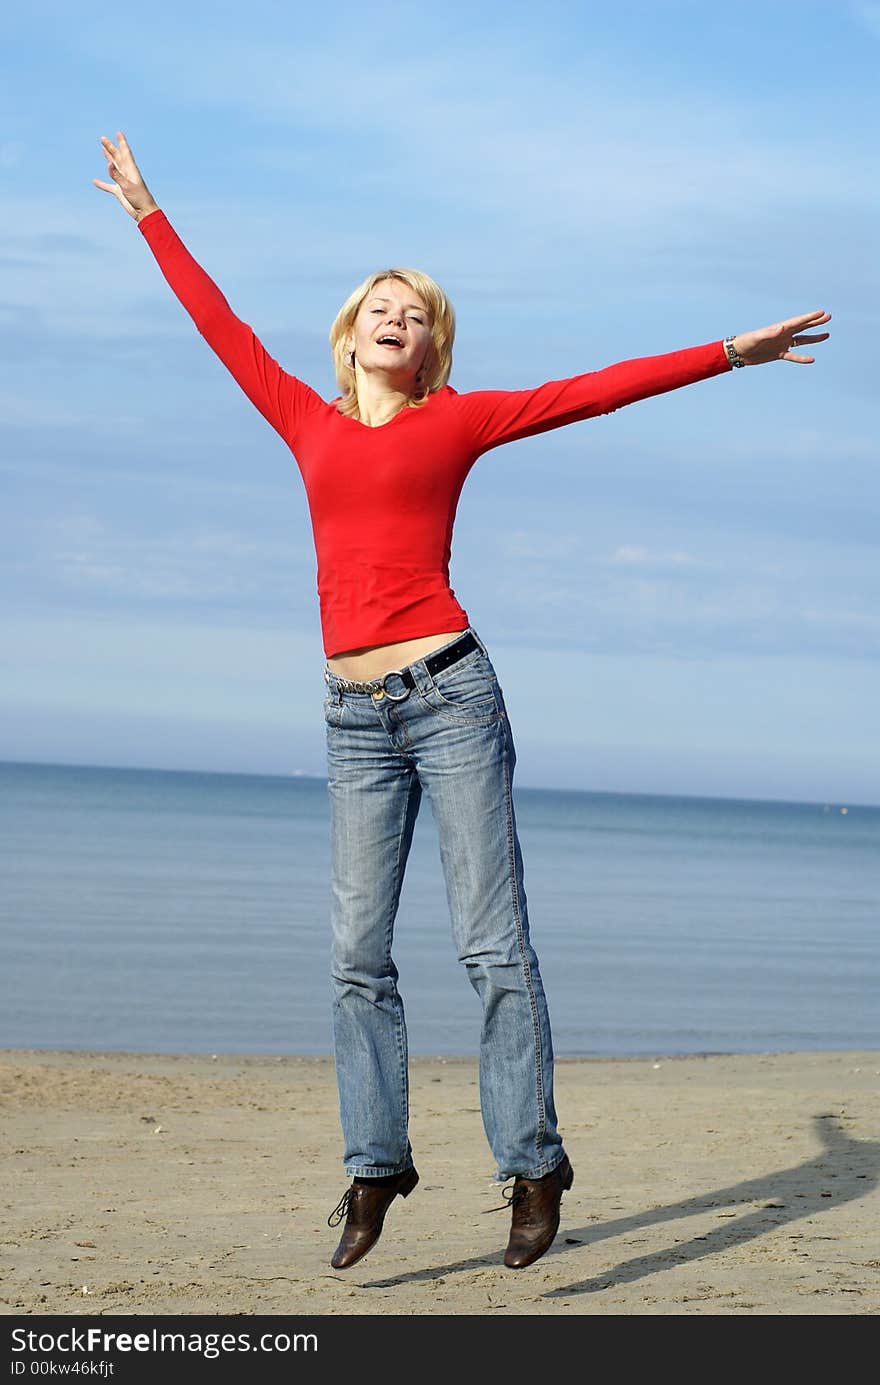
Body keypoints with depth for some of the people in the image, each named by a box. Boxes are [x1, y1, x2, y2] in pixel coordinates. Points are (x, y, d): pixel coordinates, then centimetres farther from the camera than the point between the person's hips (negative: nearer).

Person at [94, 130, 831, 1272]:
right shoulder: (309, 423, 15)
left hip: (448, 693, -4)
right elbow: (220, 326, 23)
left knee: (493, 943, -5)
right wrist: (149, 215, 30)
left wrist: (730, 353, 3)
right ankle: (376, 1166, 7)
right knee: (359, 954, 2)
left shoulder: (456, 421, 6)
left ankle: (532, 1165, -2)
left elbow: (589, 393, 5)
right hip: (355, 717, 4)